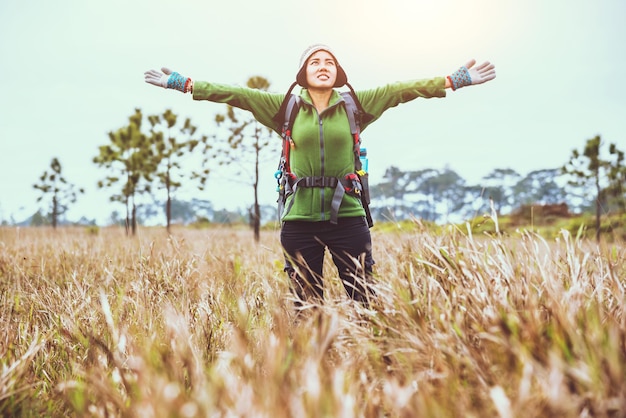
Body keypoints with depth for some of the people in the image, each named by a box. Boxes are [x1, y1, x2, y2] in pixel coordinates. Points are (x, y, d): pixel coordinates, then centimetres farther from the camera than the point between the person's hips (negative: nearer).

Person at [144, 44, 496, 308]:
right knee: (305, 308, 9)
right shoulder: (285, 107, 5)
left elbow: (399, 90, 2)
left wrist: (455, 80, 1)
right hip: (300, 220, 0)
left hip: (348, 217, 0)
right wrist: (185, 84, 0)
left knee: (365, 303, 0)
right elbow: (236, 94, 3)